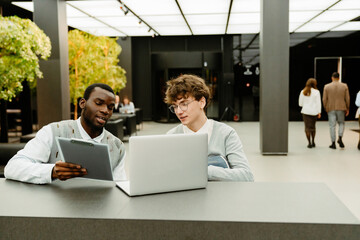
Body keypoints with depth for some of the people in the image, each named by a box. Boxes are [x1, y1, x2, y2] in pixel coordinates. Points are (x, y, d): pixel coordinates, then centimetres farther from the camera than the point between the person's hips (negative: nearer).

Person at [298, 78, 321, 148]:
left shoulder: (303, 92, 1)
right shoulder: (316, 92, -5)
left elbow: (300, 103, 6)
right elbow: (318, 103, -5)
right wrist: (319, 112, 1)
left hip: (305, 111, 0)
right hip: (314, 112, 0)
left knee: (307, 127, 2)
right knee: (313, 127, 15)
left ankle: (309, 143, -2)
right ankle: (313, 142, 20)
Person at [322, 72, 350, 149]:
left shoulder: (327, 86, -3)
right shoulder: (344, 86, 0)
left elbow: (324, 99, -3)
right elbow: (347, 98, 0)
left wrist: (326, 108, 10)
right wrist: (347, 108, 10)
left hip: (331, 109, -1)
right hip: (341, 108, 1)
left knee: (332, 126, 3)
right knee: (341, 123, 17)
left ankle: (333, 143, 3)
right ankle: (340, 138, -4)